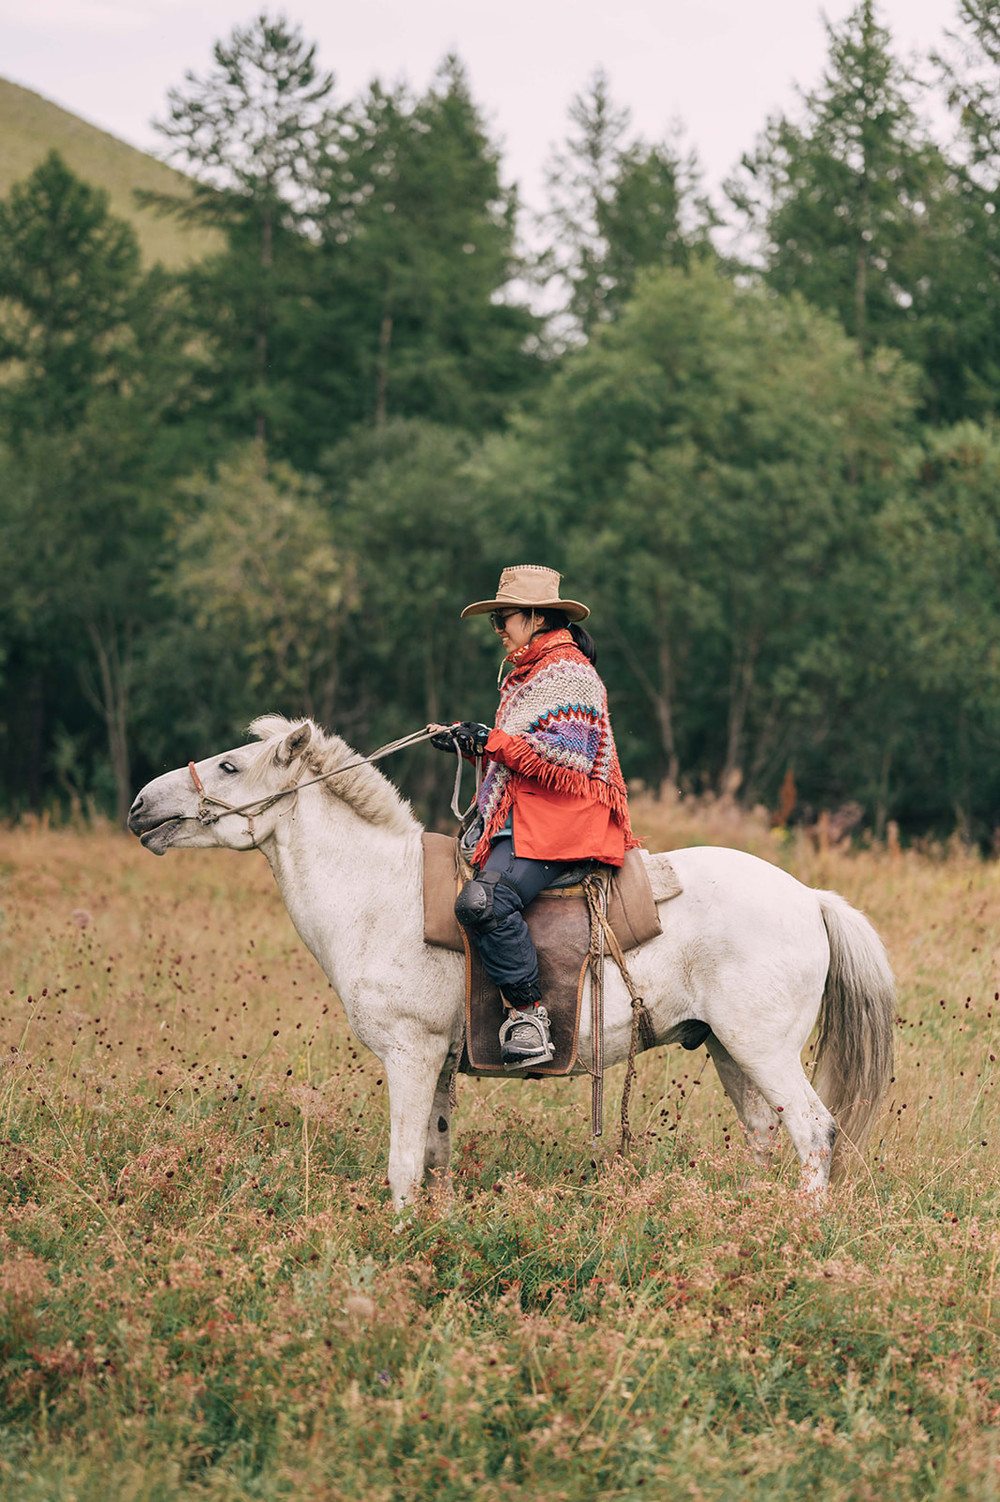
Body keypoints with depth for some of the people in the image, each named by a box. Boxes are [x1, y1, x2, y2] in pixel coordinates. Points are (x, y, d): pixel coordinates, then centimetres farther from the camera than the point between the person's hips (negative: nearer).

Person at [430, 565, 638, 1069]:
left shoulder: (569, 674, -9)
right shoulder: (528, 675, 23)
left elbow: (569, 758, -19)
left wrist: (493, 741, -17)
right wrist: (470, 741, 15)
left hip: (556, 827, -11)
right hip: (520, 820, 11)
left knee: (483, 899, -31)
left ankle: (528, 1013, -25)